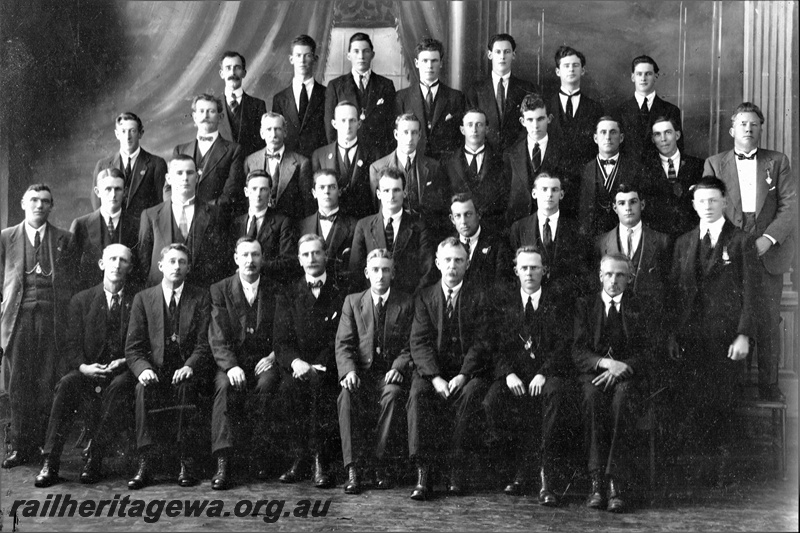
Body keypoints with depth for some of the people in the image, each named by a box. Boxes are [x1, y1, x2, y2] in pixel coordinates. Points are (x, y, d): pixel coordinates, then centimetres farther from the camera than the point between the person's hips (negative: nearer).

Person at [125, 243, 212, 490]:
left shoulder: (200, 298, 8)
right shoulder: (143, 298, 10)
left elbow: (205, 343, 0)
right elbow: (133, 347, 4)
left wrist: (189, 366, -20)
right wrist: (143, 368, -17)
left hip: (187, 370, -1)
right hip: (155, 370, 1)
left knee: (185, 385, -34)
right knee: (143, 388, -31)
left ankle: (187, 463, -28)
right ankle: (145, 464, -30)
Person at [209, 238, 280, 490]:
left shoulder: (275, 290, 8)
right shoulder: (220, 290, 6)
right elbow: (217, 337, -3)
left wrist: (273, 356, -12)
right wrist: (231, 366, -19)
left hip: (264, 360, 0)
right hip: (232, 361, 0)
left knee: (267, 383, -32)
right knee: (225, 386, -31)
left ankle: (258, 451, -21)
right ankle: (223, 462, -35)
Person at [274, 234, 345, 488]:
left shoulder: (341, 295, 9)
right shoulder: (288, 296, 16)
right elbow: (281, 341, 6)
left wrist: (317, 366, -16)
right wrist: (296, 361, -16)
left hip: (329, 370, -2)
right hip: (297, 368, 2)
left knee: (316, 380, -34)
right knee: (290, 385, -31)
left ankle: (321, 461, -28)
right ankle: (299, 456, -22)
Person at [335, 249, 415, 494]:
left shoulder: (407, 303, 8)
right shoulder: (353, 301, 12)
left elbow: (411, 345, 2)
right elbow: (343, 344, 4)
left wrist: (398, 367, -17)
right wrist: (349, 370, -16)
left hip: (390, 374, -1)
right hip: (360, 371, 1)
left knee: (392, 394, -35)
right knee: (347, 395, -31)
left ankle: (378, 460, -22)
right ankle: (353, 468, -30)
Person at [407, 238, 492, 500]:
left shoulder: (478, 298, 8)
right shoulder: (425, 297, 11)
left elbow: (481, 342, -2)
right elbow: (419, 342, 0)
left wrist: (463, 375, -17)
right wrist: (436, 377, -16)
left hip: (469, 370, -1)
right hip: (432, 369, 1)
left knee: (470, 394, -33)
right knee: (418, 393, -29)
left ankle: (456, 468, -25)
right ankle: (423, 473, -30)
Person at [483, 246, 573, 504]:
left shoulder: (558, 302, 10)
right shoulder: (504, 302, 15)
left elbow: (564, 344, -1)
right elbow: (499, 345, 5)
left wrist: (543, 373, -17)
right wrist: (508, 373, -14)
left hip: (549, 372, -2)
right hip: (514, 373, 2)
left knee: (554, 393, -37)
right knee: (492, 402, -29)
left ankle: (545, 477, -33)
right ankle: (521, 468, -14)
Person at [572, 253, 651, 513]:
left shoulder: (639, 307, 12)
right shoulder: (585, 305, 12)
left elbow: (646, 353, 3)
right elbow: (578, 352, 2)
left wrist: (621, 368, -16)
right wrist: (606, 362, -18)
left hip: (629, 377, 0)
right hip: (594, 374, 0)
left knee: (623, 395, -36)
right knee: (592, 395, -35)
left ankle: (615, 482, -39)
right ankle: (597, 480, -36)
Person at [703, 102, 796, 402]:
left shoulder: (777, 162, 11)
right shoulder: (714, 164, 10)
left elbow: (790, 206, 2)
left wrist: (769, 238, -12)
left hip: (768, 253, 1)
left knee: (769, 320, 3)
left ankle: (769, 385, 12)